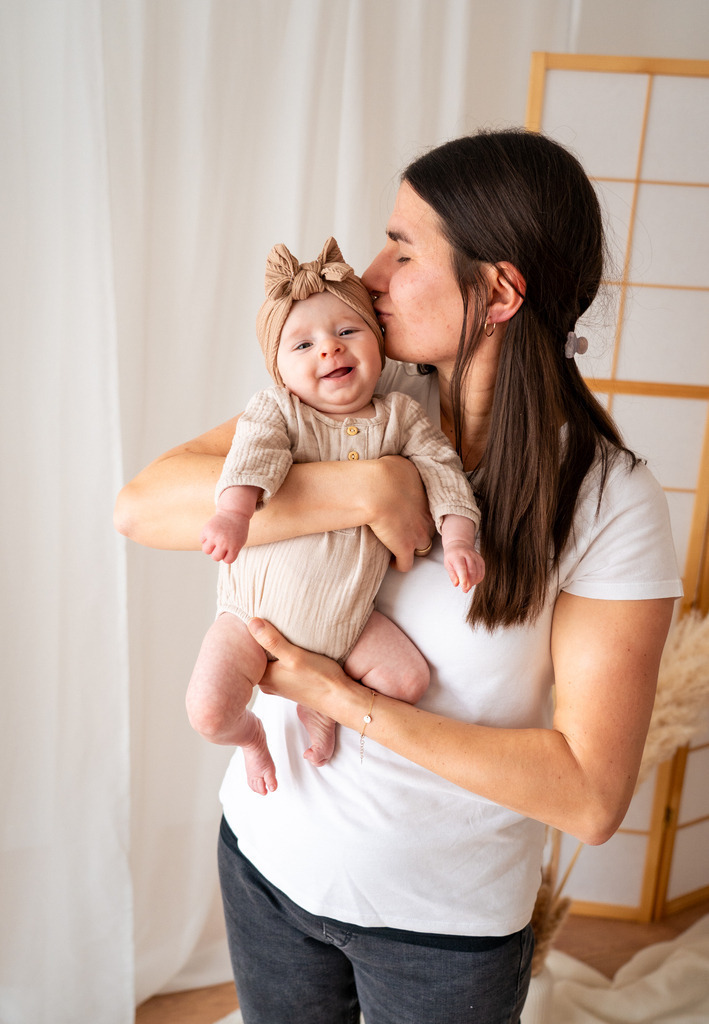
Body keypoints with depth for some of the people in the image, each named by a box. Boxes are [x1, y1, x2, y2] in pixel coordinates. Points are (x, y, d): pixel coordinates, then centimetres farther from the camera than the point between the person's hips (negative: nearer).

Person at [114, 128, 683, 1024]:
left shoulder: (611, 502, -20)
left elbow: (591, 797, -21)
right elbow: (142, 506, -20)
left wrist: (350, 704, -24)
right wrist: (366, 488, -30)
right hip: (270, 853, 3)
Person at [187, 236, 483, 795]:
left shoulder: (400, 415, -2)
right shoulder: (276, 408, -10)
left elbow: (442, 470, -5)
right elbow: (254, 452, -27)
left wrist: (458, 540, -20)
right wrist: (234, 512, -47)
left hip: (346, 613, 3)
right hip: (258, 604, -2)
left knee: (408, 677, -8)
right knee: (209, 708, -14)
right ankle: (251, 734, 23)